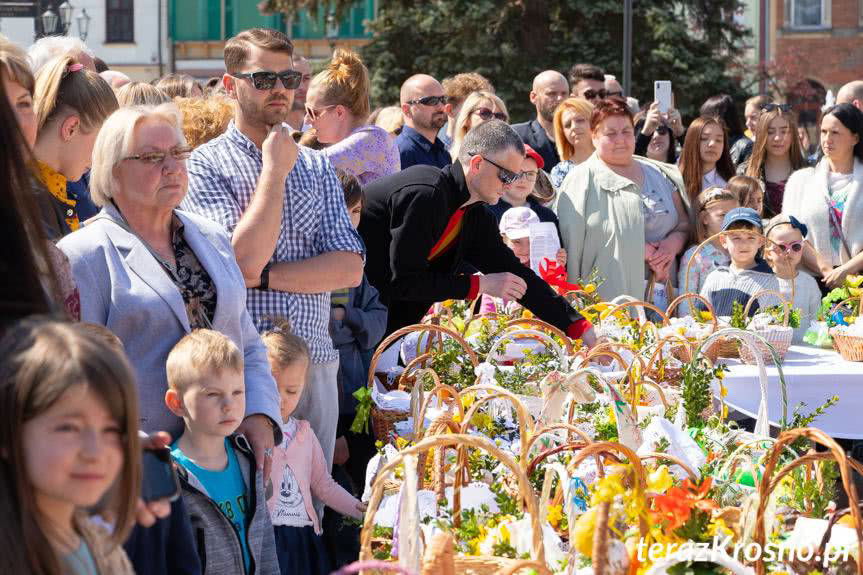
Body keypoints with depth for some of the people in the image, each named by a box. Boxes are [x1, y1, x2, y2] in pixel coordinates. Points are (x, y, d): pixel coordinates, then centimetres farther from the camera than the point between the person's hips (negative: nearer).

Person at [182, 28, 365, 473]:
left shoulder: (316, 167, 14)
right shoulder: (206, 165, -2)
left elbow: (350, 267, 3)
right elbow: (243, 259, -15)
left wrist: (266, 276, -9)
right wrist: (275, 170, -8)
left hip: (315, 362, 5)